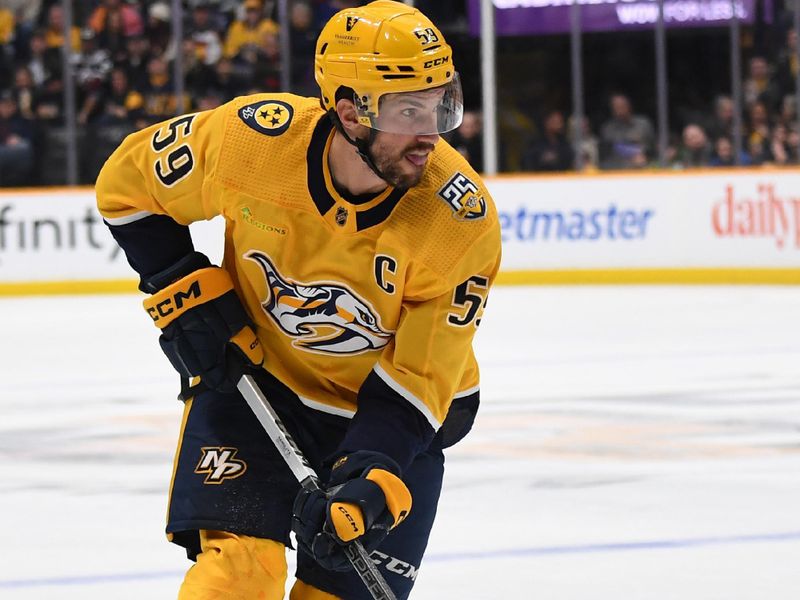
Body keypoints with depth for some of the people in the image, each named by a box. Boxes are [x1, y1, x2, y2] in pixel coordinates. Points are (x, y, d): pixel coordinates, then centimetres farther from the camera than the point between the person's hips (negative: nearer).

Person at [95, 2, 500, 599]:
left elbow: (419, 376, -20)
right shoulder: (252, 137, -24)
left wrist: (370, 480, -31)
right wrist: (185, 292, -12)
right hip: (252, 373, 0)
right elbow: (129, 182, -5)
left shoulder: (463, 219, -26)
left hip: (390, 404, 0)